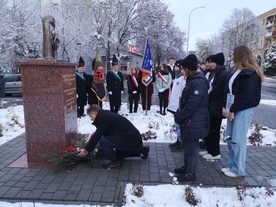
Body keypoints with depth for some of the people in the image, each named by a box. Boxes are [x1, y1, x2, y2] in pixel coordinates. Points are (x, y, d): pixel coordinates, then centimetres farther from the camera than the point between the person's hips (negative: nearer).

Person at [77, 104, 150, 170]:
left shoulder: (103, 117, -16)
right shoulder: (106, 114, 13)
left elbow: (97, 136, -15)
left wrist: (86, 150, -6)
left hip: (130, 140, -11)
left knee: (102, 141, -18)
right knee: (118, 154, 30)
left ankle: (115, 162, -1)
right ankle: (141, 150, 31)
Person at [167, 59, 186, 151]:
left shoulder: (183, 78, -16)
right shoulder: (177, 78, 15)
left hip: (179, 106, -10)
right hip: (175, 105, 10)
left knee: (180, 125, -2)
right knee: (177, 125, 17)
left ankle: (181, 143, 9)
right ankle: (178, 141, 28)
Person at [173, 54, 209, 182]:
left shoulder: (198, 82, -20)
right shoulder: (192, 80, 13)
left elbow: (192, 105, -24)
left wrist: (178, 116, -15)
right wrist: (179, 115, 9)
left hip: (193, 122, -10)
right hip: (188, 121, 10)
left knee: (192, 147, 2)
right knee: (187, 146, 19)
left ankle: (191, 173, 16)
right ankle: (187, 167, 34)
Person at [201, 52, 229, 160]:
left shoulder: (223, 74, -15)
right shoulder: (213, 73, 15)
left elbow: (215, 91, -19)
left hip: (216, 107, -9)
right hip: (210, 106, 9)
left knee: (213, 130, 1)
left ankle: (215, 153, 16)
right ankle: (209, 149, 29)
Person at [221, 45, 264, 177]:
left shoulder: (250, 73, -11)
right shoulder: (237, 71, 17)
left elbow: (247, 95, -18)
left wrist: (233, 110, -16)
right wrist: (225, 106, 5)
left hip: (243, 111, -9)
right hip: (233, 109, 9)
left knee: (238, 141, -3)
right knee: (230, 139, 11)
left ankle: (238, 169, 9)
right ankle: (231, 165, 23)